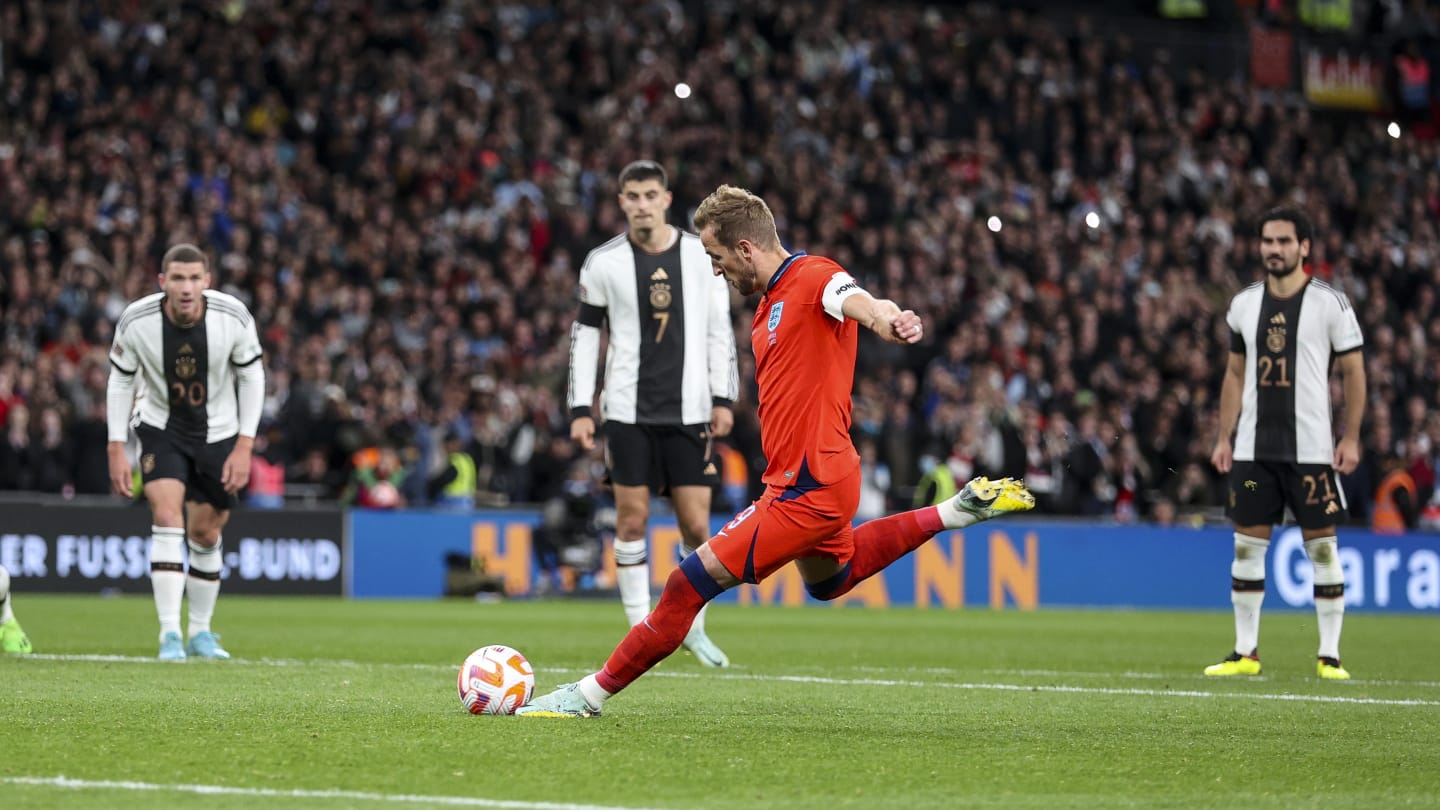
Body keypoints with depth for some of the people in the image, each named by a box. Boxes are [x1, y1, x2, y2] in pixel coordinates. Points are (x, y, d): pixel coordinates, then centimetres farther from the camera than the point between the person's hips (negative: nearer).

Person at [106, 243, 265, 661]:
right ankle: (169, 634, -22)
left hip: (218, 433, 1)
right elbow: (120, 380, -5)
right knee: (167, 518, -20)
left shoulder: (234, 318, -22)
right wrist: (116, 450, -8)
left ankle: (201, 632, 26)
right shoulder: (136, 321, -21)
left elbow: (252, 377, -7)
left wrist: (244, 446, -11)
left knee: (205, 536, 8)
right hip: (161, 427, -1)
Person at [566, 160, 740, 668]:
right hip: (628, 410, -1)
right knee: (632, 519, -2)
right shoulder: (604, 262, 1)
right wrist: (579, 409, 0)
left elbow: (720, 330, 8)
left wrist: (723, 399, 0)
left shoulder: (702, 256, 3)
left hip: (689, 411, 1)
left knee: (696, 525, -2)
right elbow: (584, 334, 6)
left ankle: (693, 627, 16)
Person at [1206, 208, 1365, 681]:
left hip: (1311, 449, -4)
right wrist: (1224, 437, 10)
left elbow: (1354, 372, -1)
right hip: (1253, 449, 4)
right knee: (1247, 544, 4)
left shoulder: (1329, 303, -3)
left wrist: (1351, 438, -8)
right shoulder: (1244, 304, 9)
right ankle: (1246, 652, 12)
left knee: (1321, 545, -2)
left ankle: (1329, 655, 3)